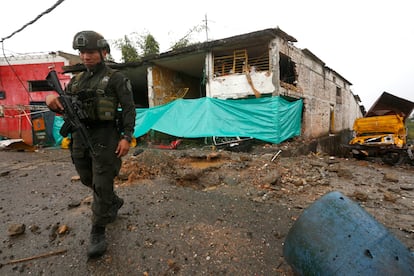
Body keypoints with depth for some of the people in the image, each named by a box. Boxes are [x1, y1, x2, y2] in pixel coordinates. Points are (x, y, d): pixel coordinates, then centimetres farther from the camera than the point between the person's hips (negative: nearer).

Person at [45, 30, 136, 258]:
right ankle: (114, 203, 44)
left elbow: (129, 109, -8)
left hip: (105, 137, -7)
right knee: (89, 181, 19)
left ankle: (98, 233, 12)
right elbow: (64, 107, 15)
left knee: (102, 185, -2)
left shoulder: (115, 79, -4)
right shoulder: (76, 80, 14)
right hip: (79, 137, 7)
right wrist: (52, 100, -9)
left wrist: (127, 137, -17)